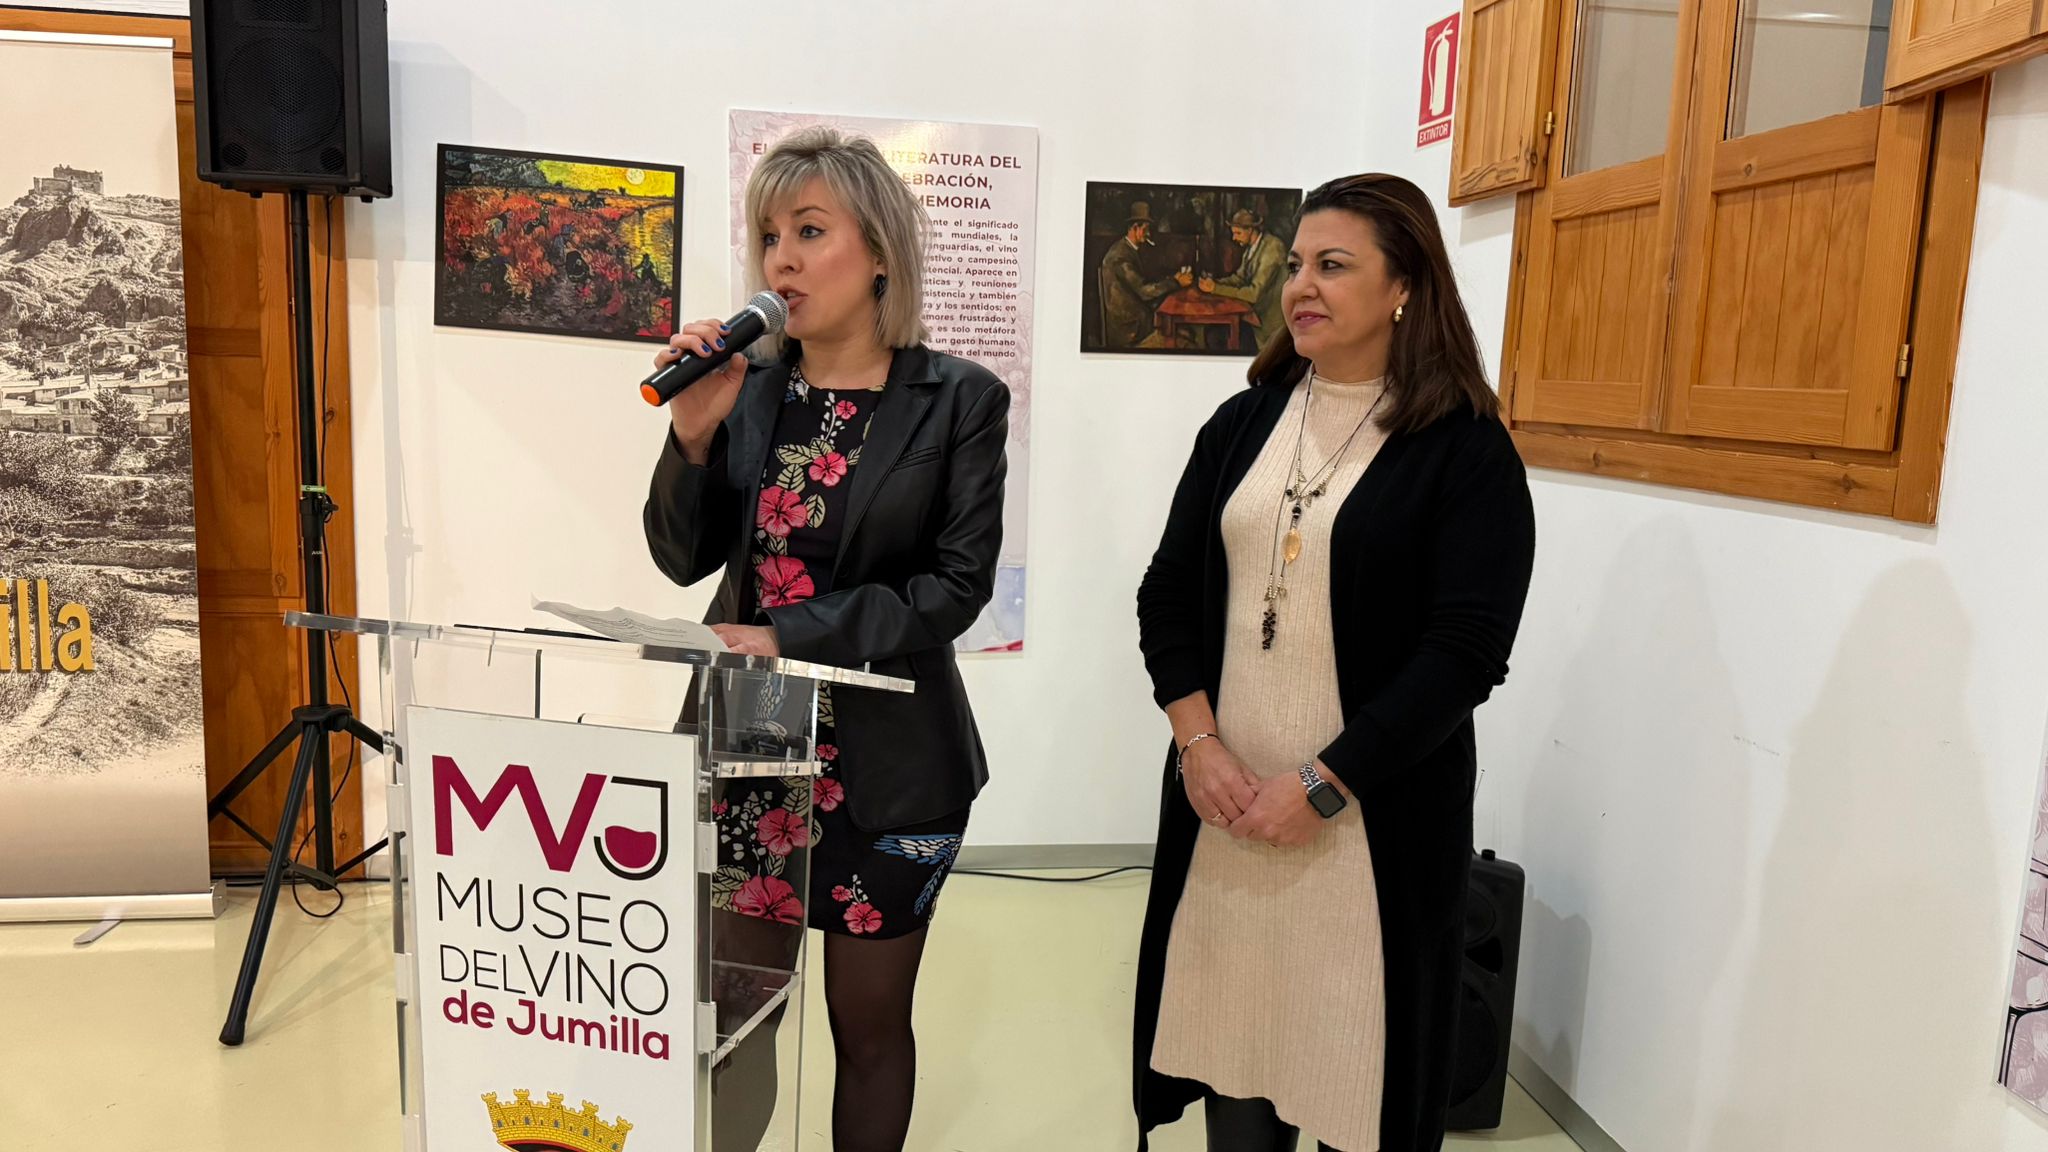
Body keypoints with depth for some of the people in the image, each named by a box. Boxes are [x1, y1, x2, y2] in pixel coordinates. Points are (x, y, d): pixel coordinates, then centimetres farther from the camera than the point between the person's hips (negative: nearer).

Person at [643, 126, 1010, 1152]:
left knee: (869, 1020, 13)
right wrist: (692, 437, -16)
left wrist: (786, 637, -19)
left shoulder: (959, 399, -8)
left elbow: (957, 585, -12)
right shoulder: (747, 386, 1)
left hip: (886, 758, -3)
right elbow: (685, 558, 1)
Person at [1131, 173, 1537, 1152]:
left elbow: (1466, 649, -12)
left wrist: (1320, 785, -16)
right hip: (1222, 797, 4)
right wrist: (1197, 742, -7)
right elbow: (1167, 591, 7)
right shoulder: (1242, 423, 8)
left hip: (1373, 811, -4)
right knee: (1227, 1034, 12)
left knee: (1349, 1058, 8)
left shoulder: (1466, 450, -6)